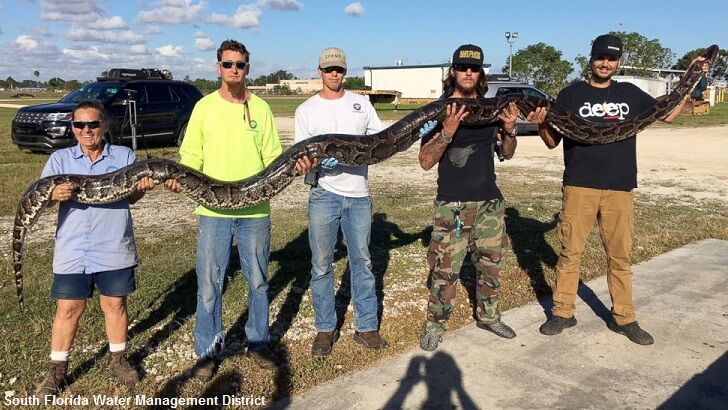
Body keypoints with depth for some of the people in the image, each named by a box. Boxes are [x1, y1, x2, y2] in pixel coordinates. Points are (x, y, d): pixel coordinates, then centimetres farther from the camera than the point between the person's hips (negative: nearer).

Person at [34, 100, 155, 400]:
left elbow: (131, 197, 2)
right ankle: (57, 371, 21)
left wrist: (142, 187, -22)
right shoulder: (59, 159, 5)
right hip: (72, 251, 0)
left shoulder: (124, 156, 5)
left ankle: (118, 361, 29)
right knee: (68, 309, 5)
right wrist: (54, 195, -25)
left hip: (115, 248, 0)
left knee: (115, 304, 11)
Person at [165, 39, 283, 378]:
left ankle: (258, 342, 29)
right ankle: (208, 350, 19)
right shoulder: (204, 106, 4)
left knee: (258, 280, 12)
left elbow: (273, 157, 6)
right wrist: (179, 177, -16)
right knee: (209, 283, 3)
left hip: (255, 210, 1)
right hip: (213, 210, -1)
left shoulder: (260, 108, 6)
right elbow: (191, 155, 3)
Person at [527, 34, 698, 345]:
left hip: (620, 188, 2)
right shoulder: (571, 94, 4)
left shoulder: (630, 94, 12)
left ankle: (624, 318, 19)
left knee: (620, 255, 8)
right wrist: (541, 125, -17)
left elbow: (669, 113, 19)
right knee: (570, 251, 1)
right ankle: (563, 313, 13)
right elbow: (553, 142, 3)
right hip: (579, 186, -2)